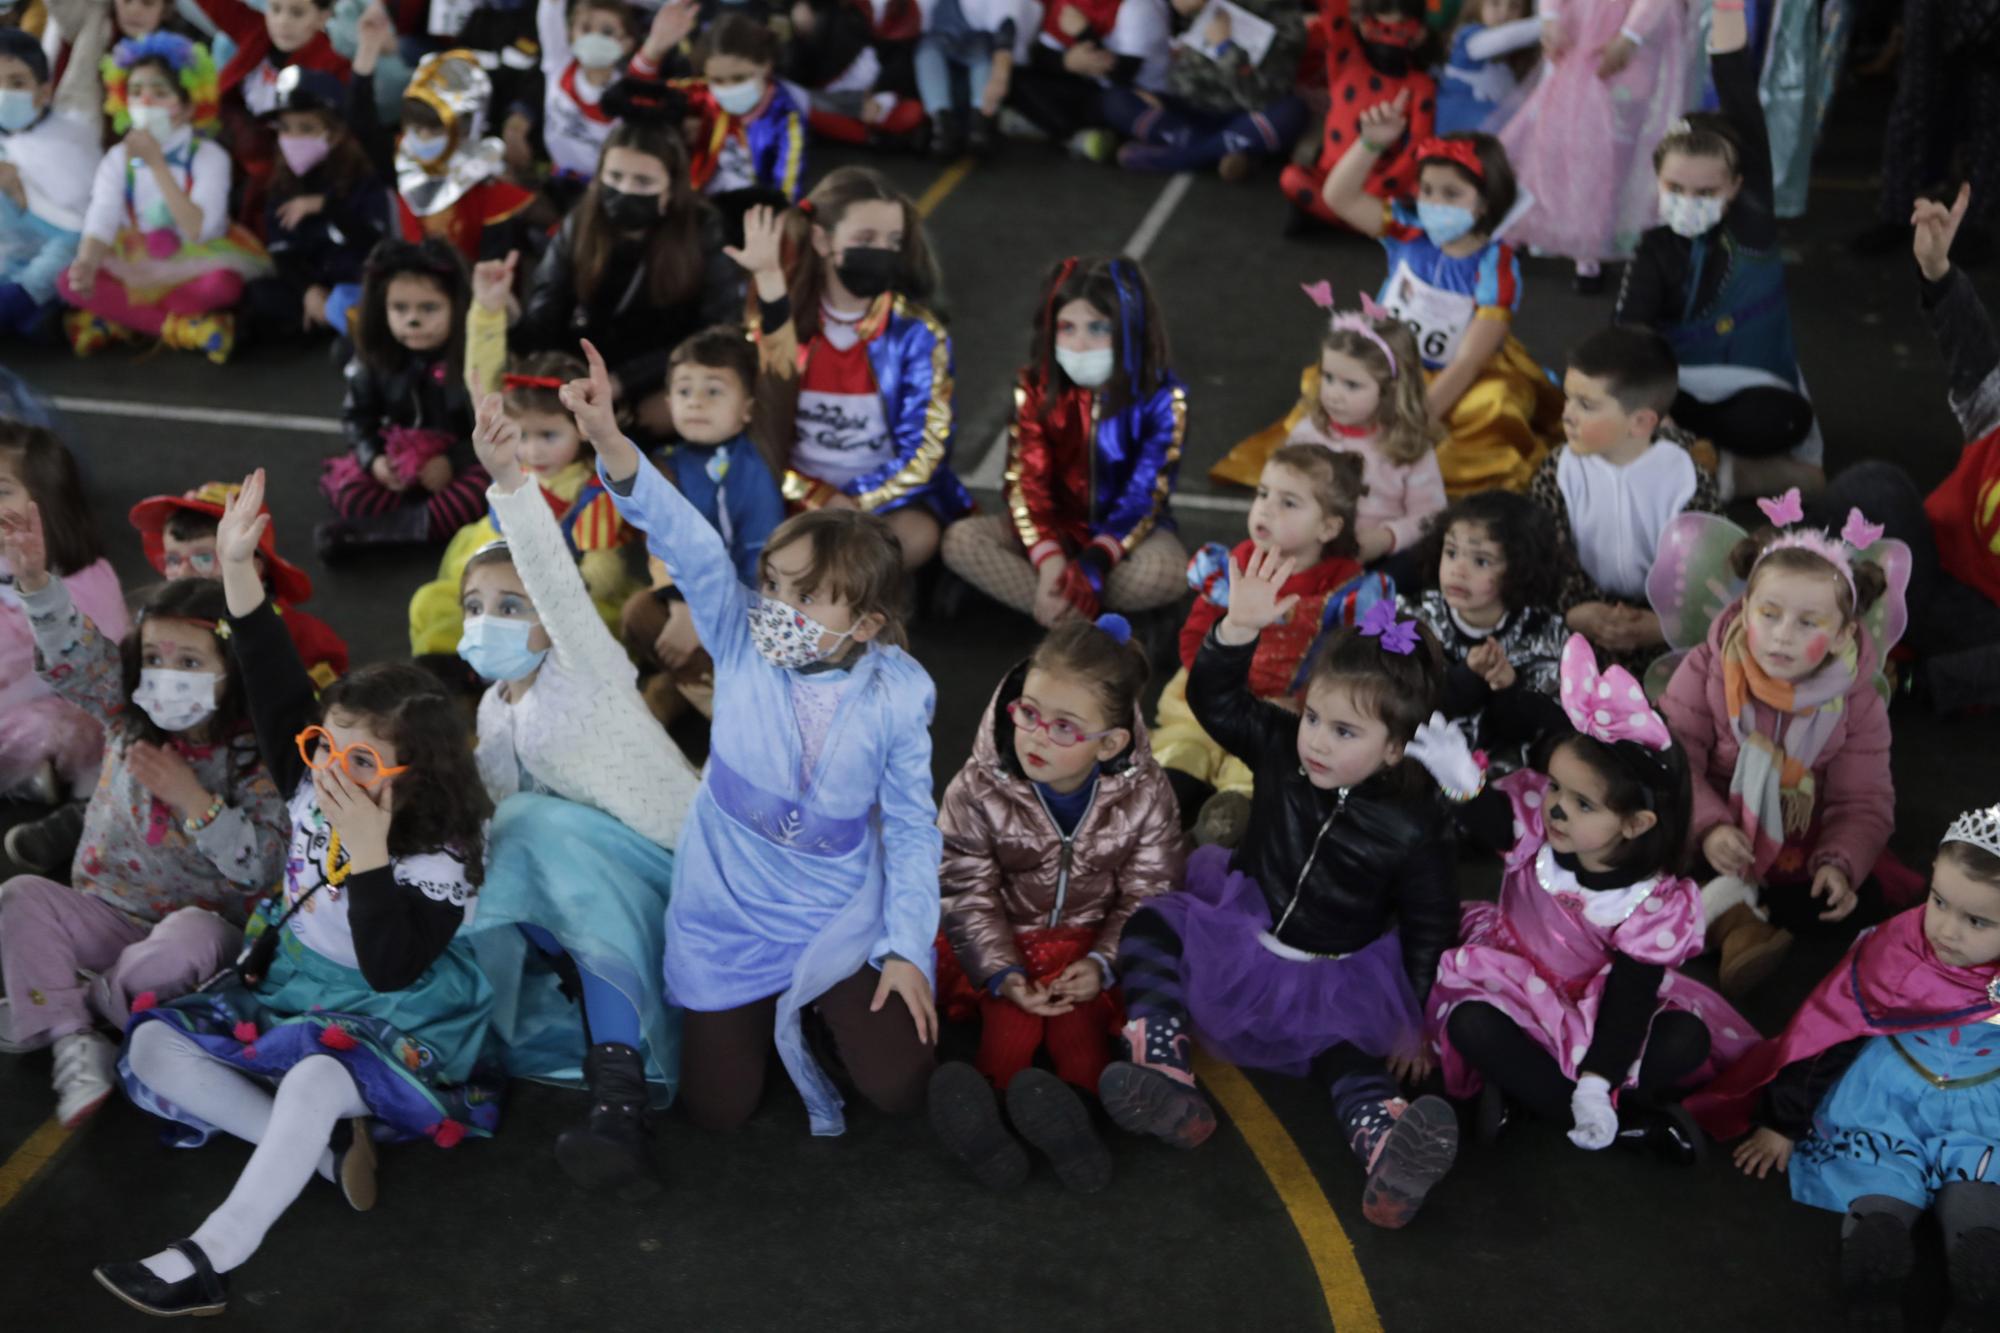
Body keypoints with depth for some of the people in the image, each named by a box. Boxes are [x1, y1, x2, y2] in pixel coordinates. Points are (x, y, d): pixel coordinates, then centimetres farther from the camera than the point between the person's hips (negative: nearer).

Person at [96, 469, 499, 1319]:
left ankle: (210, 1257, -36)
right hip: (289, 987, 8)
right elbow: (275, 687, -13)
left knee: (319, 1077, -40)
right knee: (153, 1044, -7)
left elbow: (390, 970, -29)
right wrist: (239, 568, -23)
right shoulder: (314, 794, -4)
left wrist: (369, 854, -36)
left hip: (387, 1018, -8)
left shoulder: (440, 862, -21)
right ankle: (327, 1147, -18)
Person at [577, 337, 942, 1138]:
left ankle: (821, 1005, 23)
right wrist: (610, 444, -45)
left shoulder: (897, 695, -16)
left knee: (900, 1089, -10)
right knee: (716, 1110, 0)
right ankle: (761, 1011, 32)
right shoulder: (742, 644, -13)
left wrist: (905, 950, -11)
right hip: (728, 919, 1)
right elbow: (689, 546, -29)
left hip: (841, 920, -1)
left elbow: (912, 829, -8)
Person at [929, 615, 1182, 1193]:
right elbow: (970, 896, -12)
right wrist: (1001, 973, -23)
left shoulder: (1143, 794, -14)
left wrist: (1102, 964, -21)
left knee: (1079, 1018, -27)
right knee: (1010, 1017, -27)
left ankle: (1073, 1101, -43)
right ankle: (994, 1100, -40)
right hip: (1008, 942, 0)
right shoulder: (977, 792, -16)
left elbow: (1147, 895, -8)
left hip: (1090, 945, 0)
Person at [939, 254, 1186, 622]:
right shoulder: (1036, 387, -6)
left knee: (1162, 574, -36)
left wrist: (1091, 567, -30)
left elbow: (1145, 496, -17)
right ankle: (1081, 624, -29)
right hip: (1056, 528, 2)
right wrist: (1049, 562, -27)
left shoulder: (1161, 397, -12)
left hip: (1129, 532, -2)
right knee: (961, 540, -22)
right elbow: (1026, 482, -11)